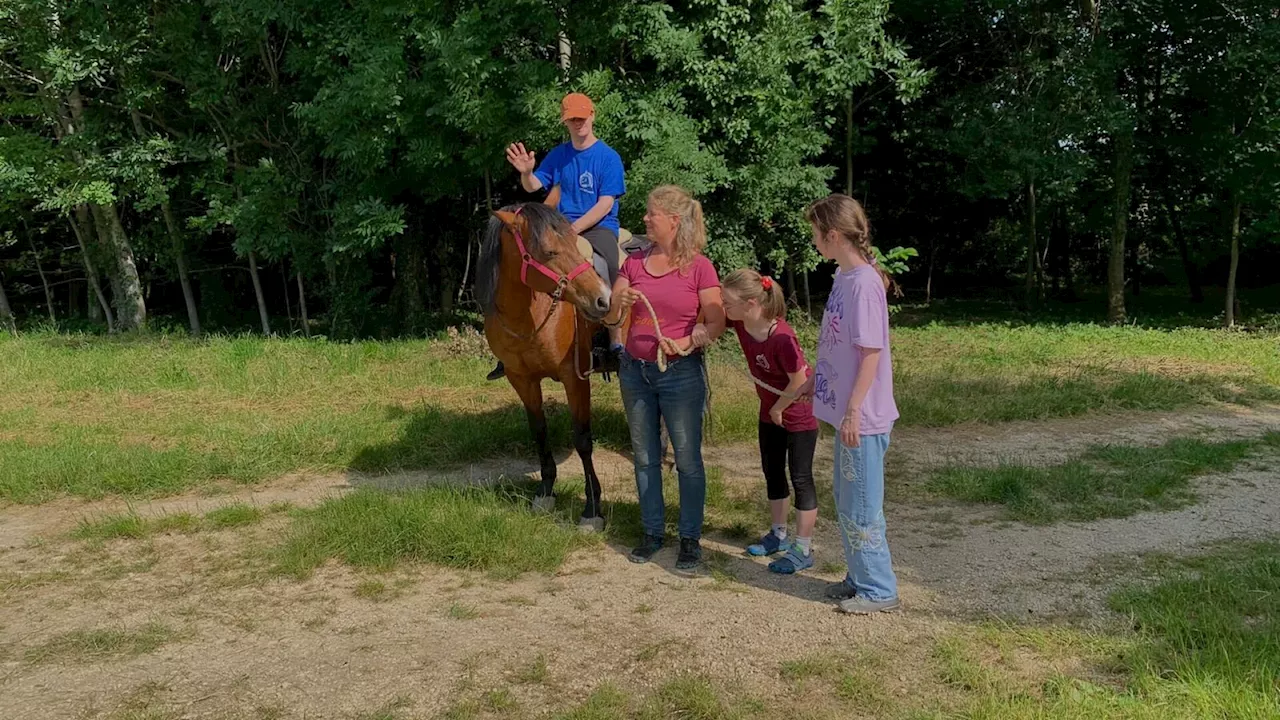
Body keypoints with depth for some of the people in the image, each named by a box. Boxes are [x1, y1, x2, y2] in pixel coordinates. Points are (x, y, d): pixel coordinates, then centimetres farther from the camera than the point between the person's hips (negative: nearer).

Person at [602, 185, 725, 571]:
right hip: (635, 370, 5)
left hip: (681, 373, -5)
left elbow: (717, 323, -11)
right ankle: (653, 532, 28)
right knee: (645, 457, 14)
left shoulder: (699, 267, -8)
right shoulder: (634, 262, 5)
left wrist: (687, 342, -27)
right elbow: (610, 318, 4)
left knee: (688, 459, 4)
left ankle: (690, 538, 18)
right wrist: (619, 302, -17)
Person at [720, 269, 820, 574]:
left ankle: (803, 549, 10)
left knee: (801, 478, 1)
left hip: (799, 413, -8)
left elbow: (799, 380, -27)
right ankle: (779, 535, 34)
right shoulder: (739, 323, -13)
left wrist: (779, 408, -12)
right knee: (772, 472, 18)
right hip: (770, 411, 8)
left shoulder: (781, 337, -34)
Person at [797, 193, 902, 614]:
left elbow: (871, 352, -20)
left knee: (860, 505, 2)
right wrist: (817, 379, 24)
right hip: (845, 410, 9)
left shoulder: (864, 283, -20)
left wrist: (853, 411, -20)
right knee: (846, 499, 18)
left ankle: (879, 590, 16)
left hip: (862, 417, -9)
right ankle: (860, 577, 32)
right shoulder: (843, 276, 8)